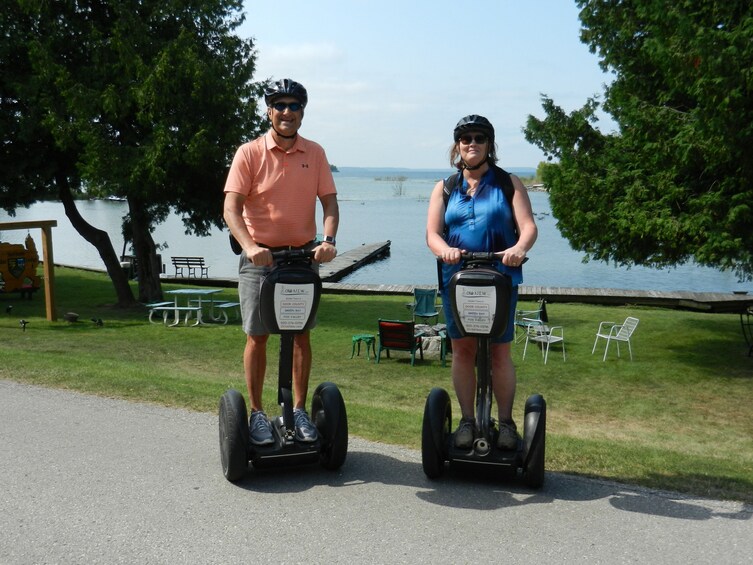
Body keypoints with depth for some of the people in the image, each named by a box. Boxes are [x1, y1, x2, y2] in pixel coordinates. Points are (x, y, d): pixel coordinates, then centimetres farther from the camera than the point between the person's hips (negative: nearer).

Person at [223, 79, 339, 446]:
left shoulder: (315, 153, 3)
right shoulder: (249, 153, -6)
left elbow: (329, 203, 0)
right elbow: (231, 208, -13)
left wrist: (328, 240, -19)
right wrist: (250, 246, -29)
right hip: (260, 257, -2)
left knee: (301, 334, 9)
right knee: (257, 336, 3)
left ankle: (299, 411, 21)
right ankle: (257, 413, 16)